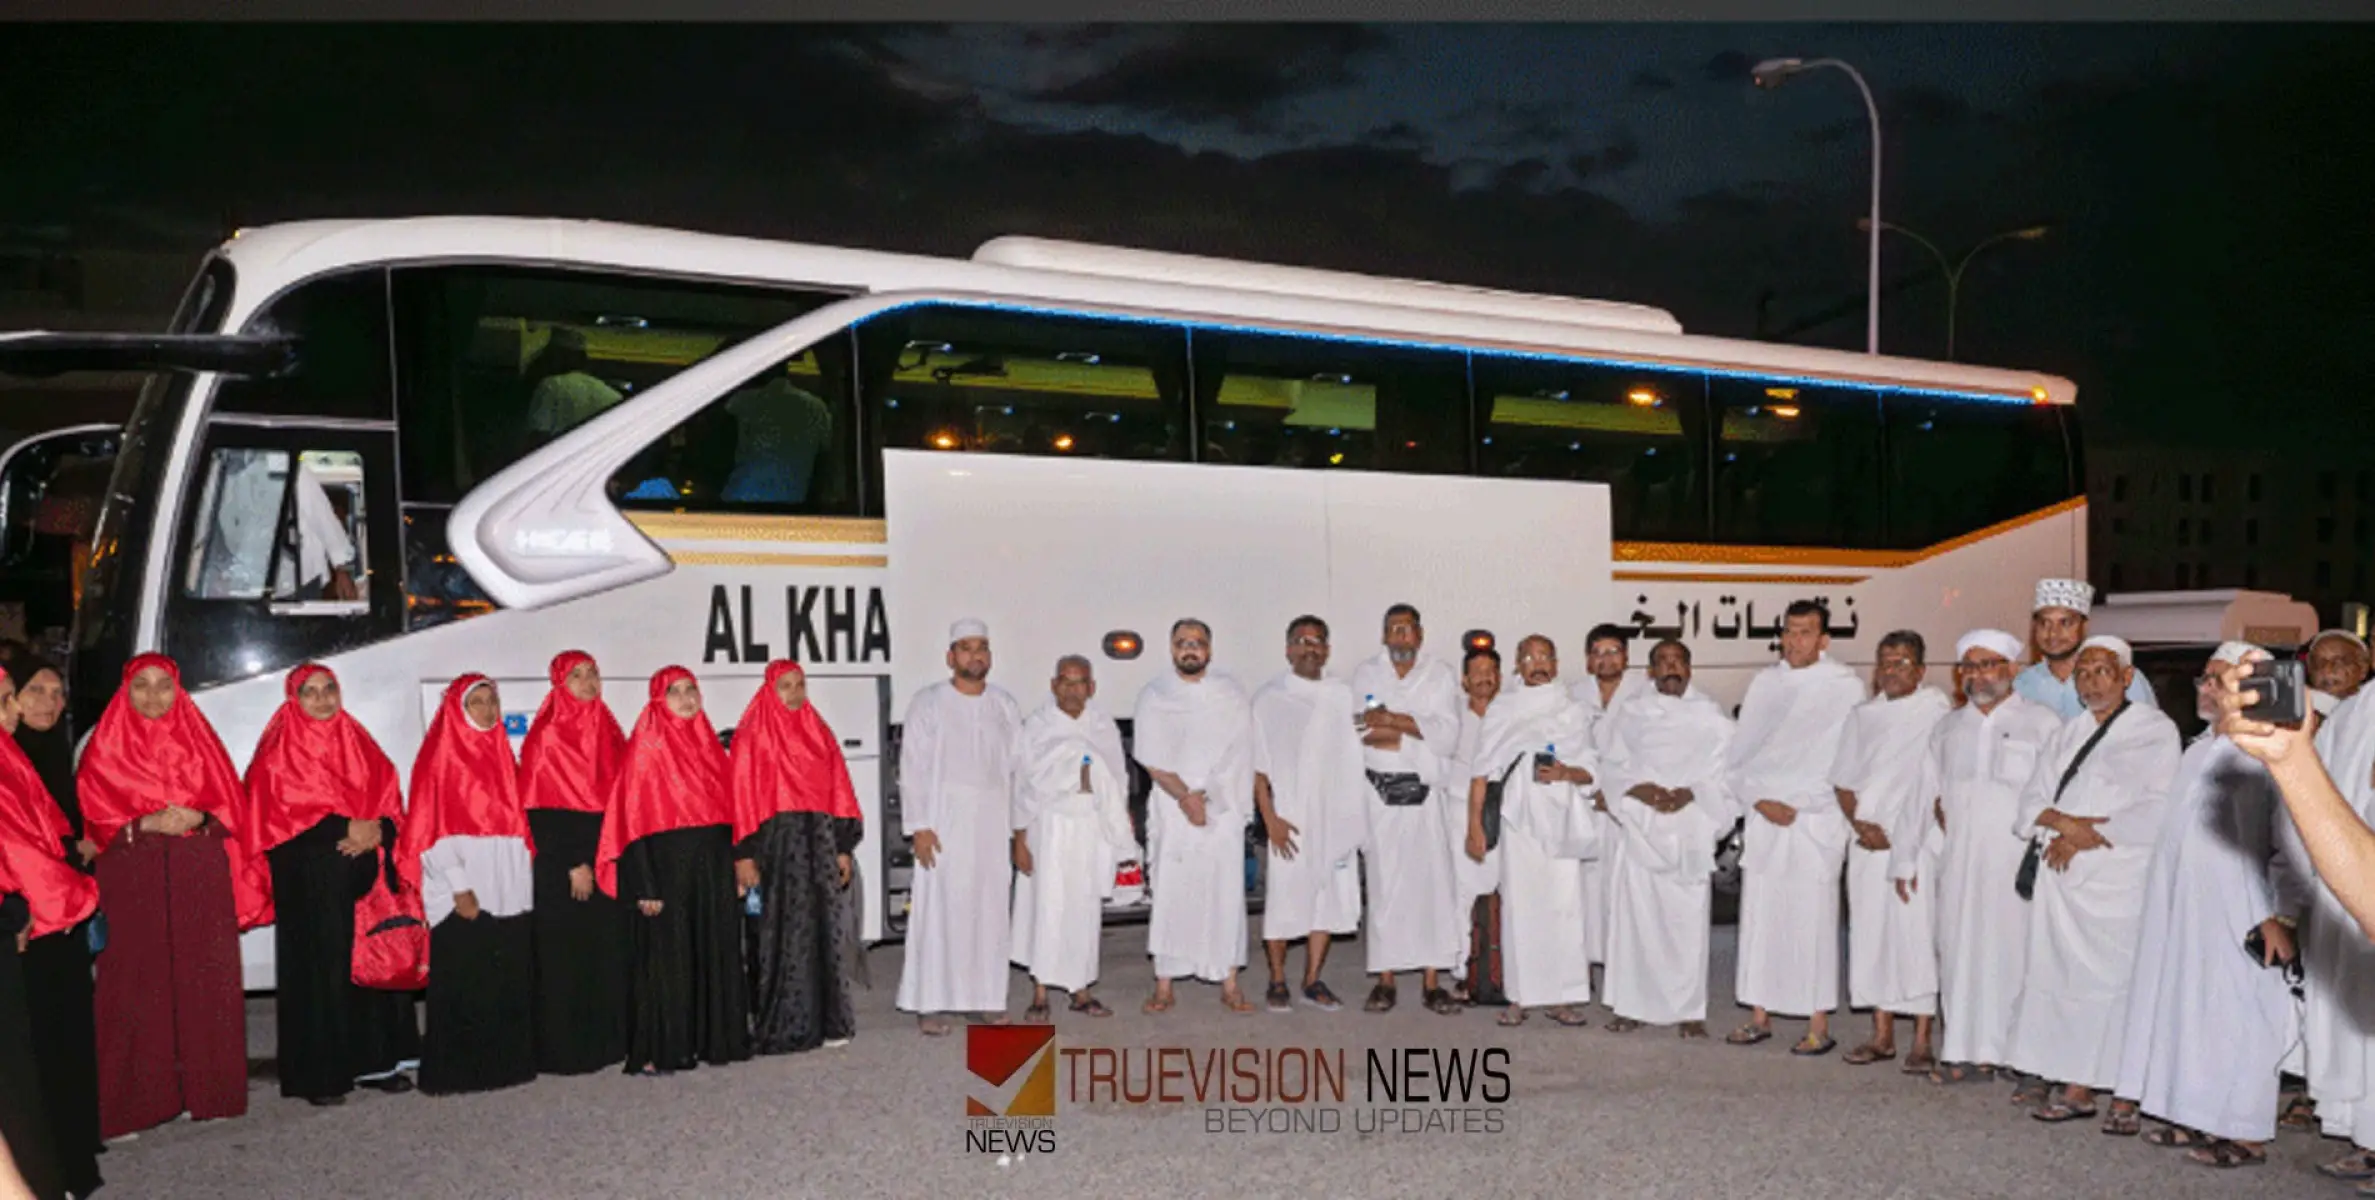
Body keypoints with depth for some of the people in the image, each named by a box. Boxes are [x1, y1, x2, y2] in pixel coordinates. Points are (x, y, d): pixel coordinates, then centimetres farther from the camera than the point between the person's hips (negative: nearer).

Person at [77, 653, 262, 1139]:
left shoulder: (197, 738, 14)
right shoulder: (105, 746, 8)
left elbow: (228, 799, 10)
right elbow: (95, 812, 1)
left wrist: (198, 817, -10)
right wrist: (146, 823, -14)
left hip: (199, 878, 2)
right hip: (132, 877, -2)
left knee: (204, 980, 0)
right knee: (139, 981, -5)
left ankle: (205, 1090, 7)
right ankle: (138, 1099, 0)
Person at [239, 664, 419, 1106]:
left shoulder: (359, 745, 15)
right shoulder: (280, 753, 1)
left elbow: (390, 799, 12)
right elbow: (278, 813, -9)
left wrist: (377, 829, -9)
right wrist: (346, 828, -14)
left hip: (362, 872, 4)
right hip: (309, 879, -4)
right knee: (319, 968, -4)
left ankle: (375, 1061, 11)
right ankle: (319, 1074, 2)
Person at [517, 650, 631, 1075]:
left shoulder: (607, 729, 12)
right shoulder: (548, 736, -8)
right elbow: (543, 809, -13)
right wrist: (574, 864, -16)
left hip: (606, 854, 7)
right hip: (562, 862, -6)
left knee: (610, 946, 7)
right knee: (566, 952, -3)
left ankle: (609, 1037, 15)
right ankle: (564, 1048, 4)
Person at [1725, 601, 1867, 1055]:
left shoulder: (1846, 688, -1)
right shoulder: (1765, 682, 12)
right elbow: (1742, 749, 10)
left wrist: (1796, 804, -8)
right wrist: (1758, 799, -4)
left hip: (1815, 818, -4)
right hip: (1763, 817, 4)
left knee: (1812, 922, -4)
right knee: (1758, 917, 5)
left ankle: (1819, 1026, 4)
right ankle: (1759, 1016, 14)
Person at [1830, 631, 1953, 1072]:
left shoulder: (1937, 712, -1)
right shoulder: (1863, 716, 14)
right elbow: (1844, 779, 15)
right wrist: (1858, 823, -1)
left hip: (1917, 842, -5)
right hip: (1869, 842, 5)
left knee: (1917, 934, -6)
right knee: (1871, 932, 7)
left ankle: (1922, 1042, 2)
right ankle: (1882, 1035, 17)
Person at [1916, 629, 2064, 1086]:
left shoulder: (2042, 724, 2)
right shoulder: (1947, 728, 17)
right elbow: (1925, 795, 15)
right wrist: (1910, 858, 10)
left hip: (2015, 862, -4)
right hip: (1958, 863, 4)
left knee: (2013, 950, -5)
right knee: (1960, 950, 4)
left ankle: (2021, 1054, 4)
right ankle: (1967, 1053, 11)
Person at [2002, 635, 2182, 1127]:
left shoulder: (2156, 731, 2)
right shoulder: (2070, 732, 19)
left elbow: (2157, 810, -9)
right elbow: (2033, 800, 13)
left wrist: (2083, 838, -11)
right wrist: (2065, 822, -9)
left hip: (2119, 878, -5)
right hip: (2063, 878, 5)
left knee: (2117, 977, -8)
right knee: (2064, 972, 3)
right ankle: (2076, 1087, 8)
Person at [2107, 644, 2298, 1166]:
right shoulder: (2198, 750, 16)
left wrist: (2278, 914, -22)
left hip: (2235, 912, -9)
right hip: (2181, 908, 9)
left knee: (2234, 1015, -2)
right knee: (2184, 1004, 10)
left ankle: (2246, 1135, 7)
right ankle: (2195, 1118, 19)